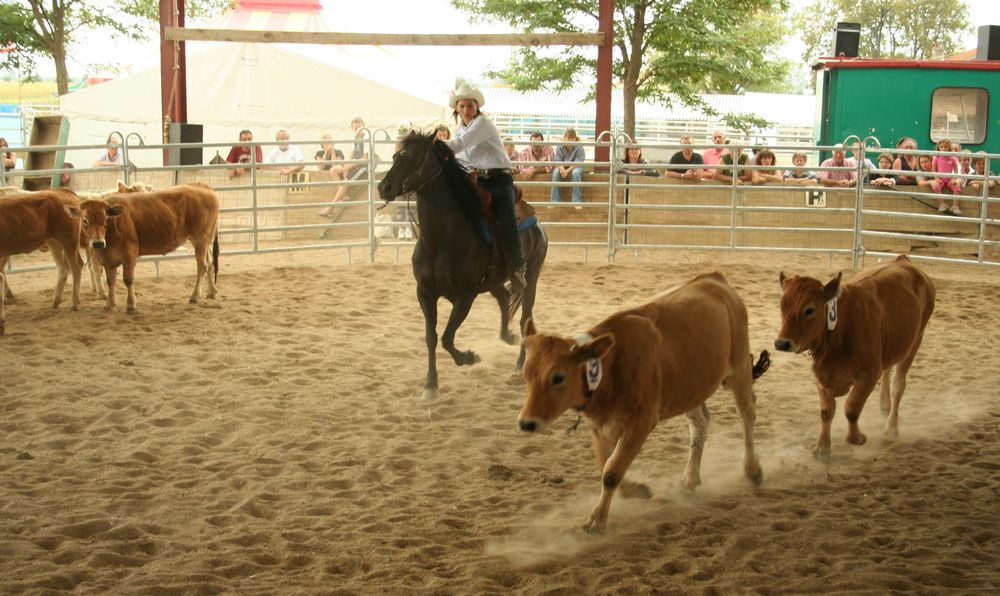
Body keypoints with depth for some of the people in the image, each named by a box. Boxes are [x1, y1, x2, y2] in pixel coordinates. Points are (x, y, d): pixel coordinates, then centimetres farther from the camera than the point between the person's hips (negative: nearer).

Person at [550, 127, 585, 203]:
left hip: (575, 168, -2)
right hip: (563, 168, 2)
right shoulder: (560, 148, -8)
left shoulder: (579, 148, -15)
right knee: (556, 172, -30)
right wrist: (562, 169, -38)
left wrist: (568, 171, -38)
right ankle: (555, 201, -25)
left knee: (575, 172, -36)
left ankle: (577, 201, -32)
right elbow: (557, 161, -15)